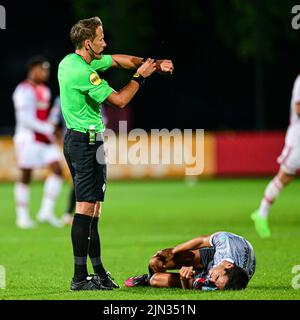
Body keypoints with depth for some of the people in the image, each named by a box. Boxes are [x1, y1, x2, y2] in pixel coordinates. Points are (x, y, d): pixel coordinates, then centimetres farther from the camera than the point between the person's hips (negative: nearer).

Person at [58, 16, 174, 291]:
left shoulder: (70, 61, 11)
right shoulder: (83, 72, -20)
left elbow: (119, 60, 17)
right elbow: (119, 100, -17)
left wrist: (152, 64, 8)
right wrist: (140, 76, -5)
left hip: (75, 139, 11)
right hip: (87, 142, -11)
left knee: (91, 208, 14)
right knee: (86, 208, -10)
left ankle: (98, 270, 19)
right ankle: (80, 277, -11)